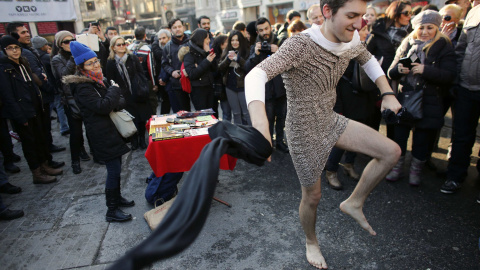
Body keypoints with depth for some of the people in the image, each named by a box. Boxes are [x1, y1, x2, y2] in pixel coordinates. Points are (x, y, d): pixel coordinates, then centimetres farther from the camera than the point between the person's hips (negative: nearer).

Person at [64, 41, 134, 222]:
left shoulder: (100, 80, 13)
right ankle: (112, 210, 5)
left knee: (115, 167, 19)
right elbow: (101, 107, -27)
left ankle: (117, 197, 36)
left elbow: (119, 102, 16)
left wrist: (117, 103, -7)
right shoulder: (83, 87, -16)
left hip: (111, 128, 9)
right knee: (114, 170, -7)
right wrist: (114, 91, -13)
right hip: (101, 134, -9)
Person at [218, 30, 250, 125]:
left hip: (243, 86, -4)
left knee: (246, 113, 0)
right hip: (230, 86, 4)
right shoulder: (226, 52, 8)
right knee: (236, 113, 12)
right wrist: (227, 59, -14)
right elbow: (220, 68, 2)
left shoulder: (246, 51, -5)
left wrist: (238, 58, -22)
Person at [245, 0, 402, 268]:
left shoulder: (351, 41, -4)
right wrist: (260, 123, -57)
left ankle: (354, 203, 15)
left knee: (392, 151, -5)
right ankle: (311, 242, 41)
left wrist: (387, 92, 8)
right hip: (305, 130, -6)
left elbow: (367, 59, 20)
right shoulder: (301, 44, -26)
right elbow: (256, 74, -40)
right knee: (312, 196, 9)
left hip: (331, 121, 7)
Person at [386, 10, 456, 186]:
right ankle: (397, 168, 23)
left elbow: (449, 76, -11)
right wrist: (399, 69, -16)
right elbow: (391, 73, 6)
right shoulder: (407, 44, 8)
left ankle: (416, 171, 25)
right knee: (399, 135, 5)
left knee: (422, 139, 7)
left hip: (429, 103, -2)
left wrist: (425, 70, -23)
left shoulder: (443, 47, -1)